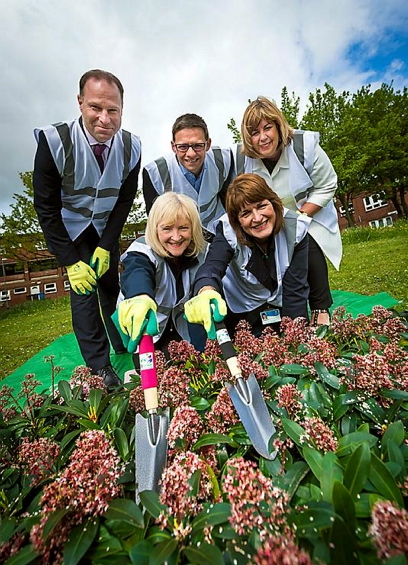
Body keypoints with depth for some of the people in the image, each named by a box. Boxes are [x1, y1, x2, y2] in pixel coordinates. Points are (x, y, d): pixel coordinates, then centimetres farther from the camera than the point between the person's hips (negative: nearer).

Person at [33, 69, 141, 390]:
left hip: (107, 228, 3)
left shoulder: (131, 147, -15)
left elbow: (125, 200, -6)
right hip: (70, 228, -2)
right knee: (83, 288, -10)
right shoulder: (54, 141, -23)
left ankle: (124, 347, 26)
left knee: (111, 285, 5)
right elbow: (46, 207, -17)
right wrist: (70, 261, -20)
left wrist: (106, 246, -11)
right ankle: (99, 366, 3)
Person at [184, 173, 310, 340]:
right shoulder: (228, 230, -25)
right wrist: (206, 291, -67)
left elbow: (296, 289, -20)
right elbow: (212, 266, -43)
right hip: (242, 309, -1)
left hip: (284, 306, 1)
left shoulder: (296, 228, -22)